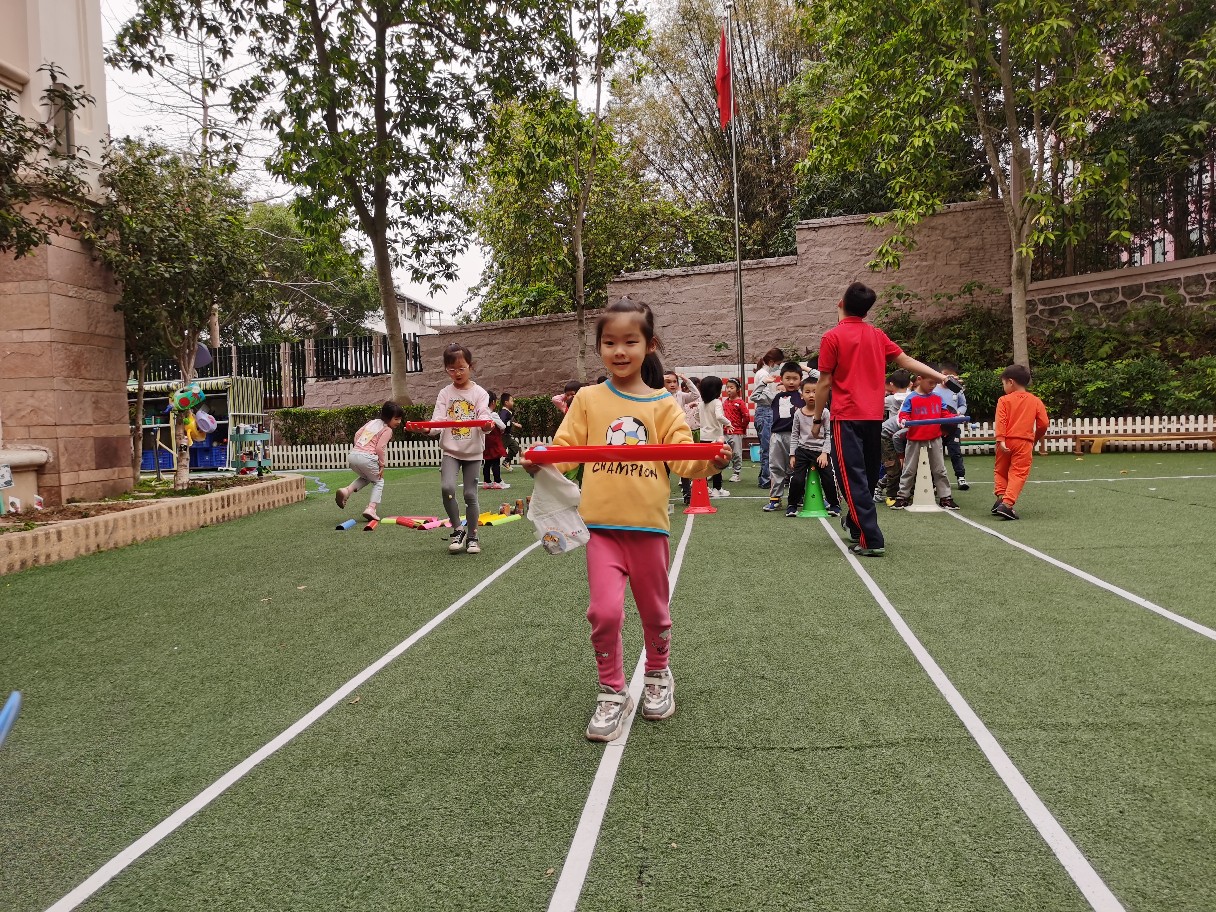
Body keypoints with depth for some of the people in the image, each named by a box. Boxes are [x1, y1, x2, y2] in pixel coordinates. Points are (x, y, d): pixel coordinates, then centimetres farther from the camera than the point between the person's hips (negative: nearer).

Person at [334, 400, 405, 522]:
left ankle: (347, 490, 9)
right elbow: (380, 448, -9)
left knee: (366, 477, 33)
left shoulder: (372, 422, 20)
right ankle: (371, 508, -1)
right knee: (378, 481, 16)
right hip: (367, 458, -7)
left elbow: (357, 434, 18)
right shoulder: (387, 430, -1)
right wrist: (382, 465, -1)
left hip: (352, 455, 7)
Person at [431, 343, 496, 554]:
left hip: (473, 452, -1)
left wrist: (486, 424, -39)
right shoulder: (445, 394, 3)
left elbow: (484, 416, -15)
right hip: (450, 451, 1)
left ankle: (472, 536, 20)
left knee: (470, 495, 3)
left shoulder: (479, 393, -2)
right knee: (447, 487, -20)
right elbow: (438, 420, -7)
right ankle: (457, 530, 0)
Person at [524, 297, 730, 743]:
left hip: (649, 523, 1)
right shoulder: (589, 399, 2)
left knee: (654, 609, 16)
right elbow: (566, 449, -1)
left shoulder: (663, 405, 0)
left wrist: (711, 461, -25)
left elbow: (684, 458, -5)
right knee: (605, 611, -9)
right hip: (602, 524, 0)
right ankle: (612, 693, 14)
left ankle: (658, 676, 42)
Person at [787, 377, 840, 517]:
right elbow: (794, 435, 8)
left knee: (829, 479, -5)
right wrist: (792, 454, 4)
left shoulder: (825, 413, -3)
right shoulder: (798, 414, 3)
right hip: (802, 450, 1)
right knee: (797, 479, -9)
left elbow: (829, 435, -3)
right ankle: (792, 505, 11)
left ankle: (834, 504, 17)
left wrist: (825, 453, -11)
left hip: (820, 450, -1)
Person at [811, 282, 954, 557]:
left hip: (847, 418, -6)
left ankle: (872, 540, -7)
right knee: (868, 476, 19)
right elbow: (907, 361, 11)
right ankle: (856, 523, 38)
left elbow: (825, 383, -7)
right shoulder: (877, 335, 8)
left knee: (854, 479, -3)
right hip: (874, 417, 6)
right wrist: (941, 377, 20)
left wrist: (817, 418, 1)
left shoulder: (832, 337, -7)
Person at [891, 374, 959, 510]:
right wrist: (904, 420, -28)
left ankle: (945, 497, 17)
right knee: (909, 470, 7)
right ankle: (903, 497, 15)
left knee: (939, 470, 9)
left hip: (935, 439, 3)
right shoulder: (911, 398, -5)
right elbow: (904, 414, -8)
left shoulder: (937, 398, 7)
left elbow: (944, 415, 11)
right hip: (915, 439, -3)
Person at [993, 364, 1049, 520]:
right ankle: (1007, 503, -16)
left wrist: (1000, 440, -17)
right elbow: (1043, 424, 4)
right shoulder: (1036, 401, 8)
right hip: (1024, 442, 0)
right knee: (1018, 474, -2)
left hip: (1006, 442, 0)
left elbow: (1000, 421, -11)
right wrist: (1036, 439, 19)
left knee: (1001, 471, 18)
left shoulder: (1004, 400, 1)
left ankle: (1001, 497, 3)